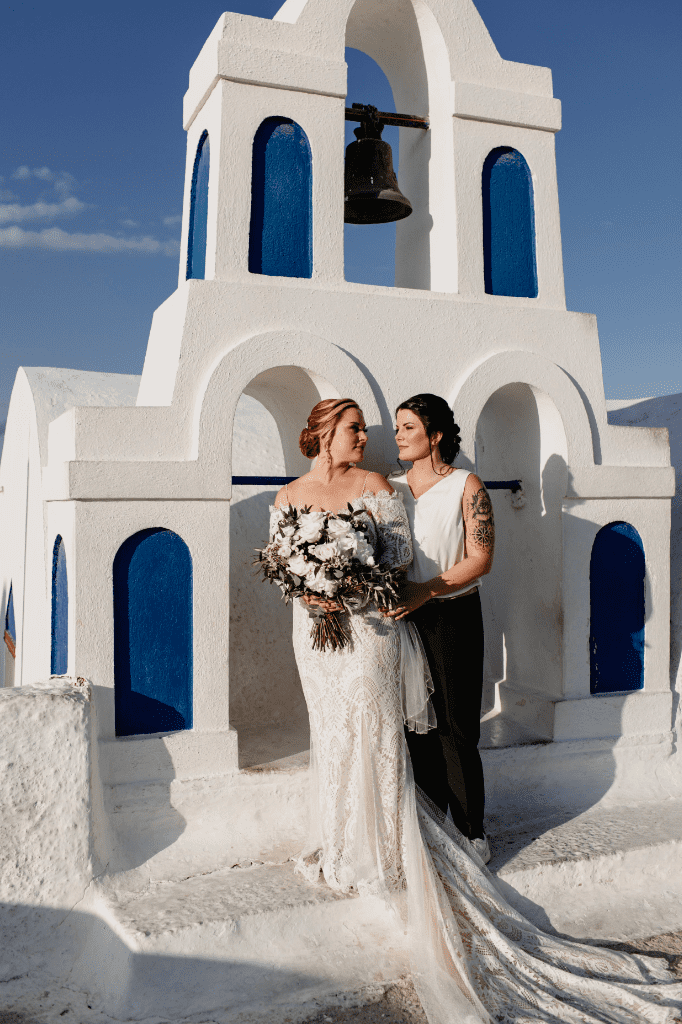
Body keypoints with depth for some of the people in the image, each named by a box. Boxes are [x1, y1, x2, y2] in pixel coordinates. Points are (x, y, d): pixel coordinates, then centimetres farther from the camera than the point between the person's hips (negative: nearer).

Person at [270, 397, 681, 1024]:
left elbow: (401, 552, -7)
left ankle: (383, 852, 16)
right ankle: (342, 845, 29)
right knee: (332, 732, 12)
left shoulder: (374, 486, 0)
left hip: (369, 626, -2)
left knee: (372, 732, 0)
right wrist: (308, 590, -15)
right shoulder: (289, 497, 5)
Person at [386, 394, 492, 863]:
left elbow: (480, 560, -11)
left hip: (452, 616, -4)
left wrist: (424, 591, -21)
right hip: (403, 616, 4)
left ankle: (471, 831, 19)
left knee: (456, 727, 1)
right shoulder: (391, 488, 10)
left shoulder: (466, 486, -4)